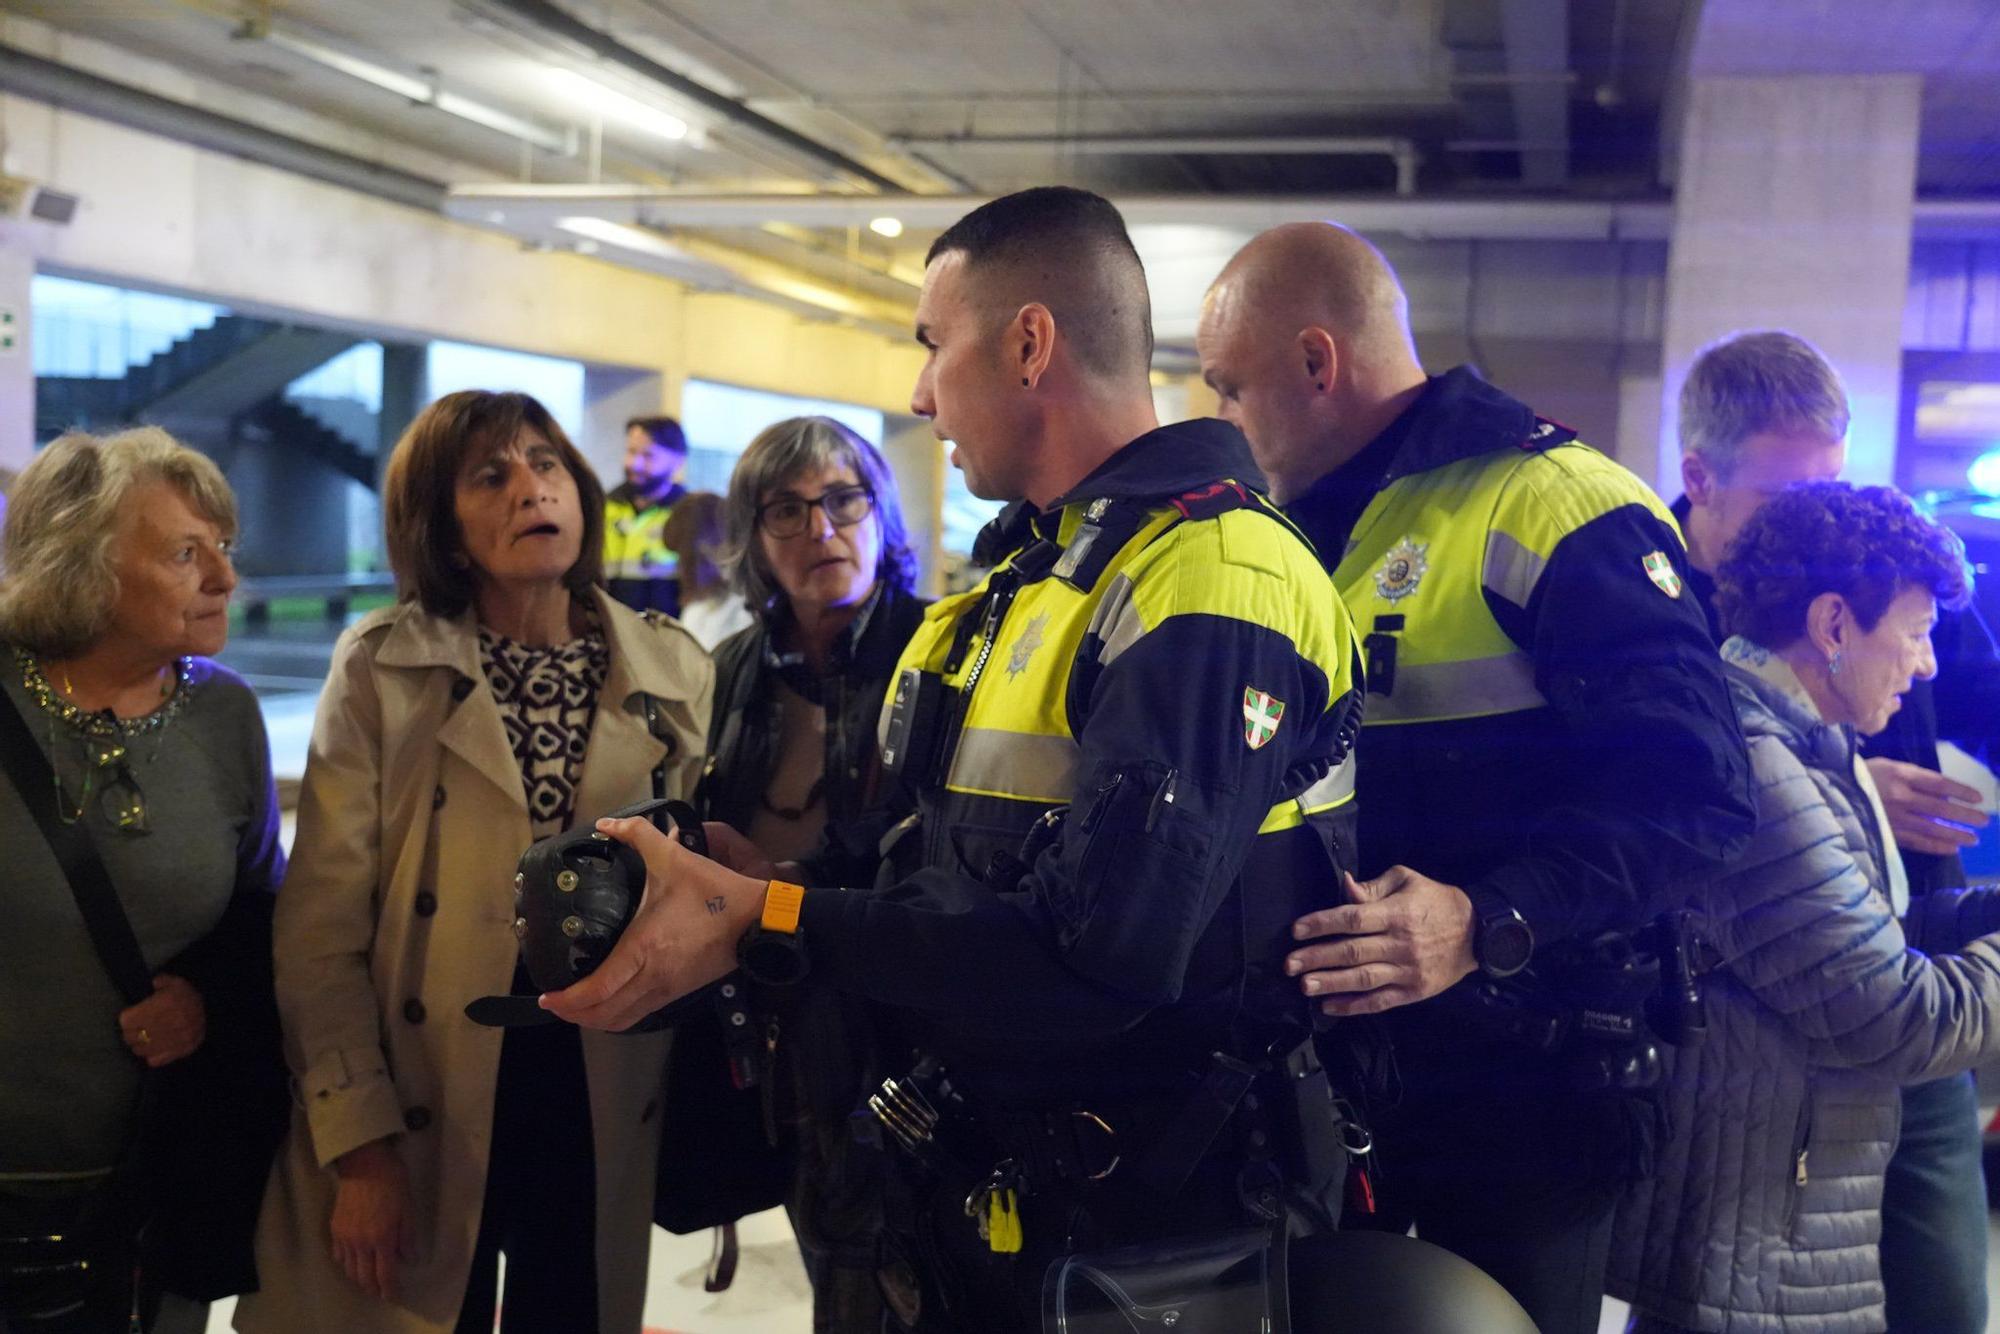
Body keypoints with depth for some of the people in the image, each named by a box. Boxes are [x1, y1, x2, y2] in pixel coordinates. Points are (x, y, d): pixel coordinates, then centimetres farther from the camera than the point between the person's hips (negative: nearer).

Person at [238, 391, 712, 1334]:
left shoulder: (674, 671, 1)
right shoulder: (382, 670, -6)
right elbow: (322, 930, -8)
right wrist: (358, 1143, -11)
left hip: (603, 1106, 2)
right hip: (425, 1110, -2)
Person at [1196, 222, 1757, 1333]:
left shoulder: (1560, 510, -15)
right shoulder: (1305, 531, 13)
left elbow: (1686, 791, -23)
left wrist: (1490, 923, -34)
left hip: (1517, 1084, -7)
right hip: (1325, 1069, 8)